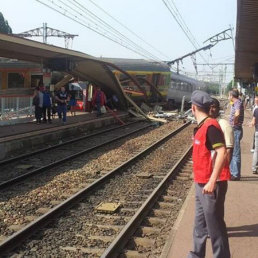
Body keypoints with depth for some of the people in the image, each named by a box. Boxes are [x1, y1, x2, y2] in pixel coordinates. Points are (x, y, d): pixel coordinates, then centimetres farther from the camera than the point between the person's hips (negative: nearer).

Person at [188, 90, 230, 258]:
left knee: (215, 226, 0)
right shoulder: (203, 126, 11)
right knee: (200, 225, 18)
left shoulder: (210, 126, -18)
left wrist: (212, 181, -27)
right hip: (202, 184, 10)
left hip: (212, 185, -10)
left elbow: (222, 153, -25)